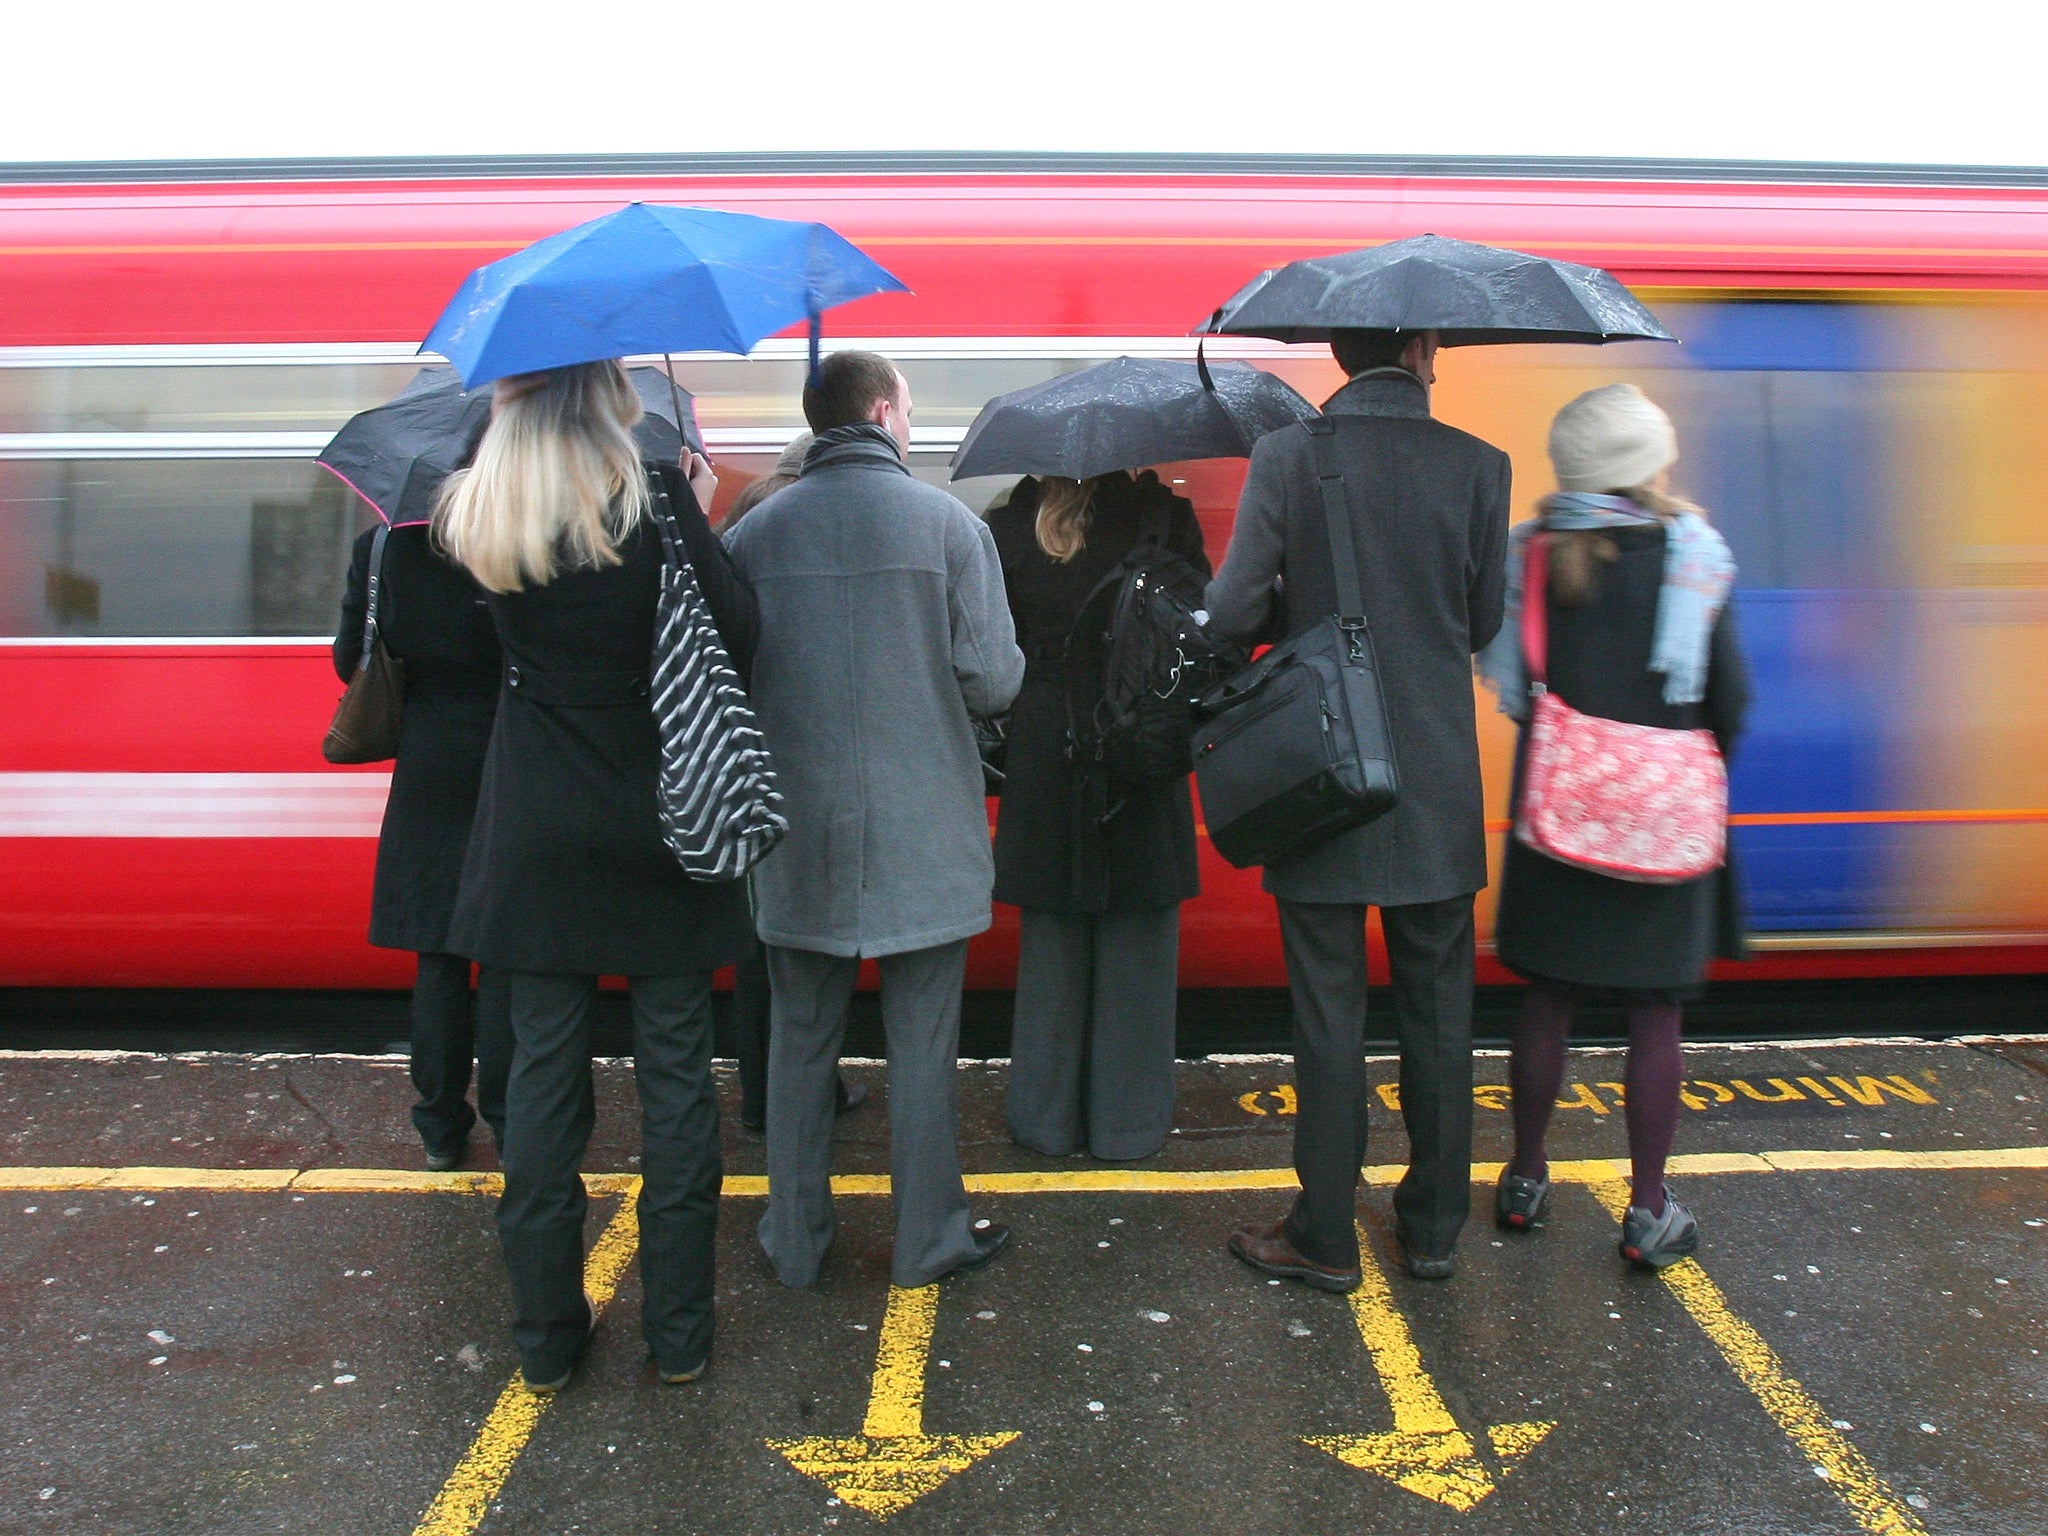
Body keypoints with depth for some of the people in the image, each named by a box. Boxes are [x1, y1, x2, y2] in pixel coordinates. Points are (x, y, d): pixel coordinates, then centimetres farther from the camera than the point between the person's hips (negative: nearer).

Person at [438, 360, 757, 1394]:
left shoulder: (477, 524, -1)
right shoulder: (656, 506, -12)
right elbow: (737, 640, -13)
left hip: (535, 840, 3)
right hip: (657, 831, -2)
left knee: (543, 1069, 11)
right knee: (675, 1070, 8)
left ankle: (546, 1337, 22)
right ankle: (678, 1333, 19)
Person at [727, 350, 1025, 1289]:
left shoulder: (756, 533, -1)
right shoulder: (949, 524, -6)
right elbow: (993, 681, -10)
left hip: (798, 832, 2)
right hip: (922, 836, -2)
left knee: (800, 1040, 14)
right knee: (922, 1044, 10)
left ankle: (795, 1241, 25)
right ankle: (929, 1239, 22)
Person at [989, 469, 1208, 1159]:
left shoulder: (1004, 529, -1)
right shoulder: (1162, 515, -5)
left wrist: (993, 741, 9)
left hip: (1043, 759, 2)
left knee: (1051, 945, 12)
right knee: (1137, 943, 9)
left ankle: (1047, 1116, 21)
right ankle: (1129, 1119, 17)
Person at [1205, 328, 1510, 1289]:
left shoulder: (1287, 456, -8)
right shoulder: (1477, 465, -3)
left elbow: (1230, 608, -12)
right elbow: (1483, 624, 4)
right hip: (1439, 788, 2)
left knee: (1328, 1015, 7)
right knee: (1437, 1013, 14)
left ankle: (1326, 1238, 17)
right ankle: (1433, 1226, 27)